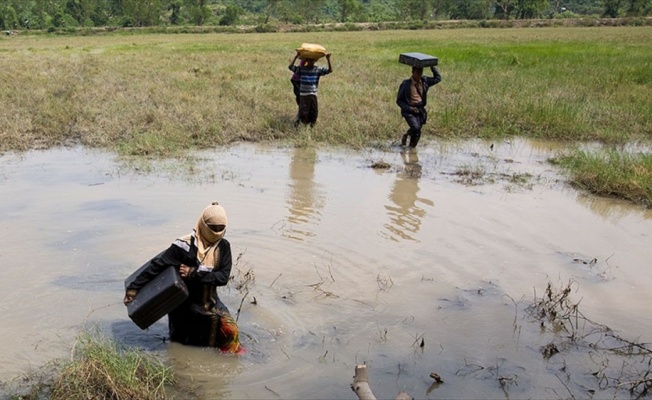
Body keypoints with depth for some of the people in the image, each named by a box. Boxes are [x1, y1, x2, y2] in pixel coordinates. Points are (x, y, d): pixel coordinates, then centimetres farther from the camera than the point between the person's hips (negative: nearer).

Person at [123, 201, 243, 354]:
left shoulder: (223, 247, -7)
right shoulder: (185, 245, -20)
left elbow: (223, 277, -14)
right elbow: (156, 265, -17)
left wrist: (194, 273, -24)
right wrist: (133, 288, -17)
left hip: (210, 300, 3)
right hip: (185, 303, -3)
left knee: (230, 330, -13)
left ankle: (231, 352, 13)